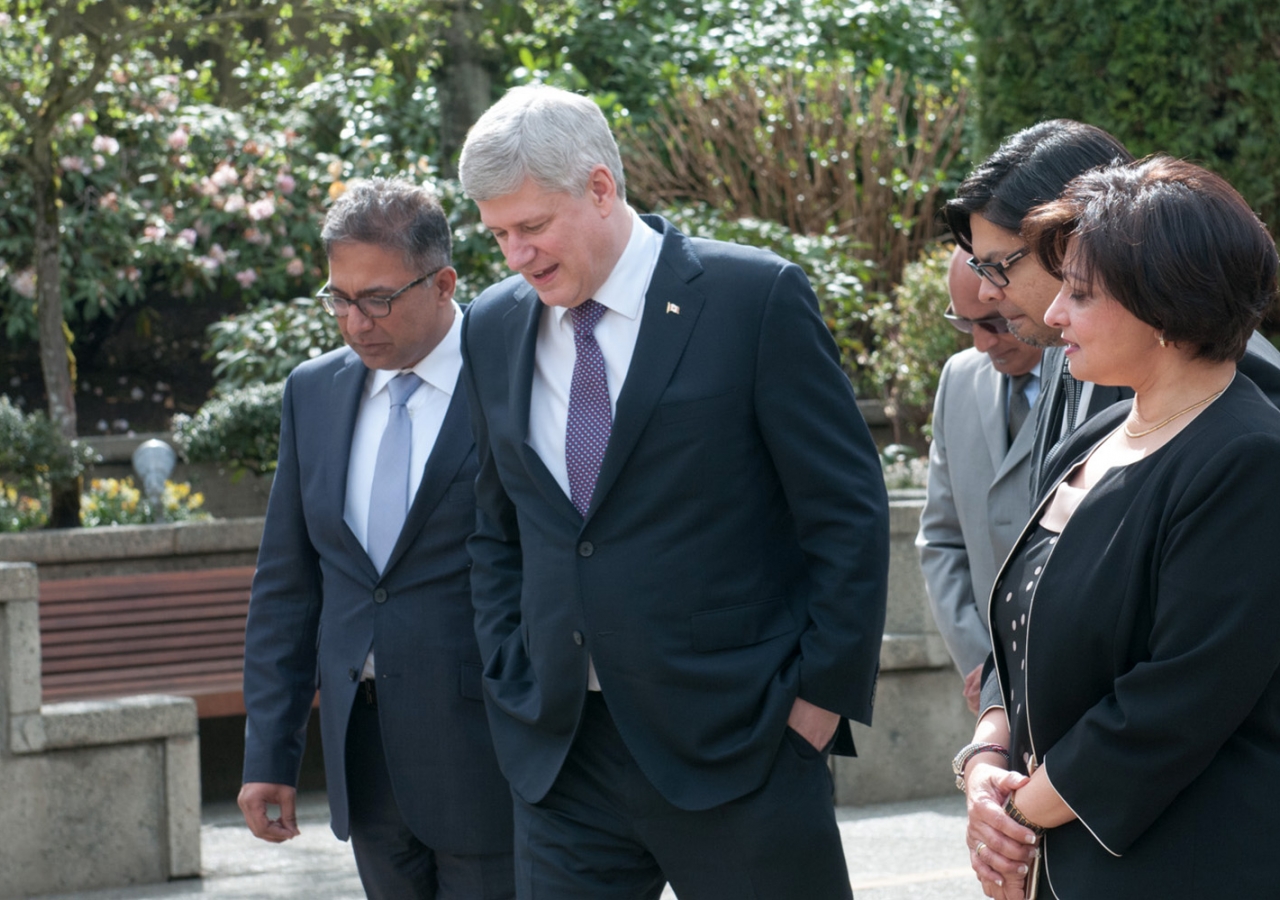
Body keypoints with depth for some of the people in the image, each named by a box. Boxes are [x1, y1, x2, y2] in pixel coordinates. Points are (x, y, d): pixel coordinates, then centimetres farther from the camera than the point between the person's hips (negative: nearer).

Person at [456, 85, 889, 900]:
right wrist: (515, 686, 8)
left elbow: (850, 515, -5)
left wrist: (819, 695, -7)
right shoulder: (493, 328, 9)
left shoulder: (755, 298, -6)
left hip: (736, 741, -4)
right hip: (558, 754, 4)